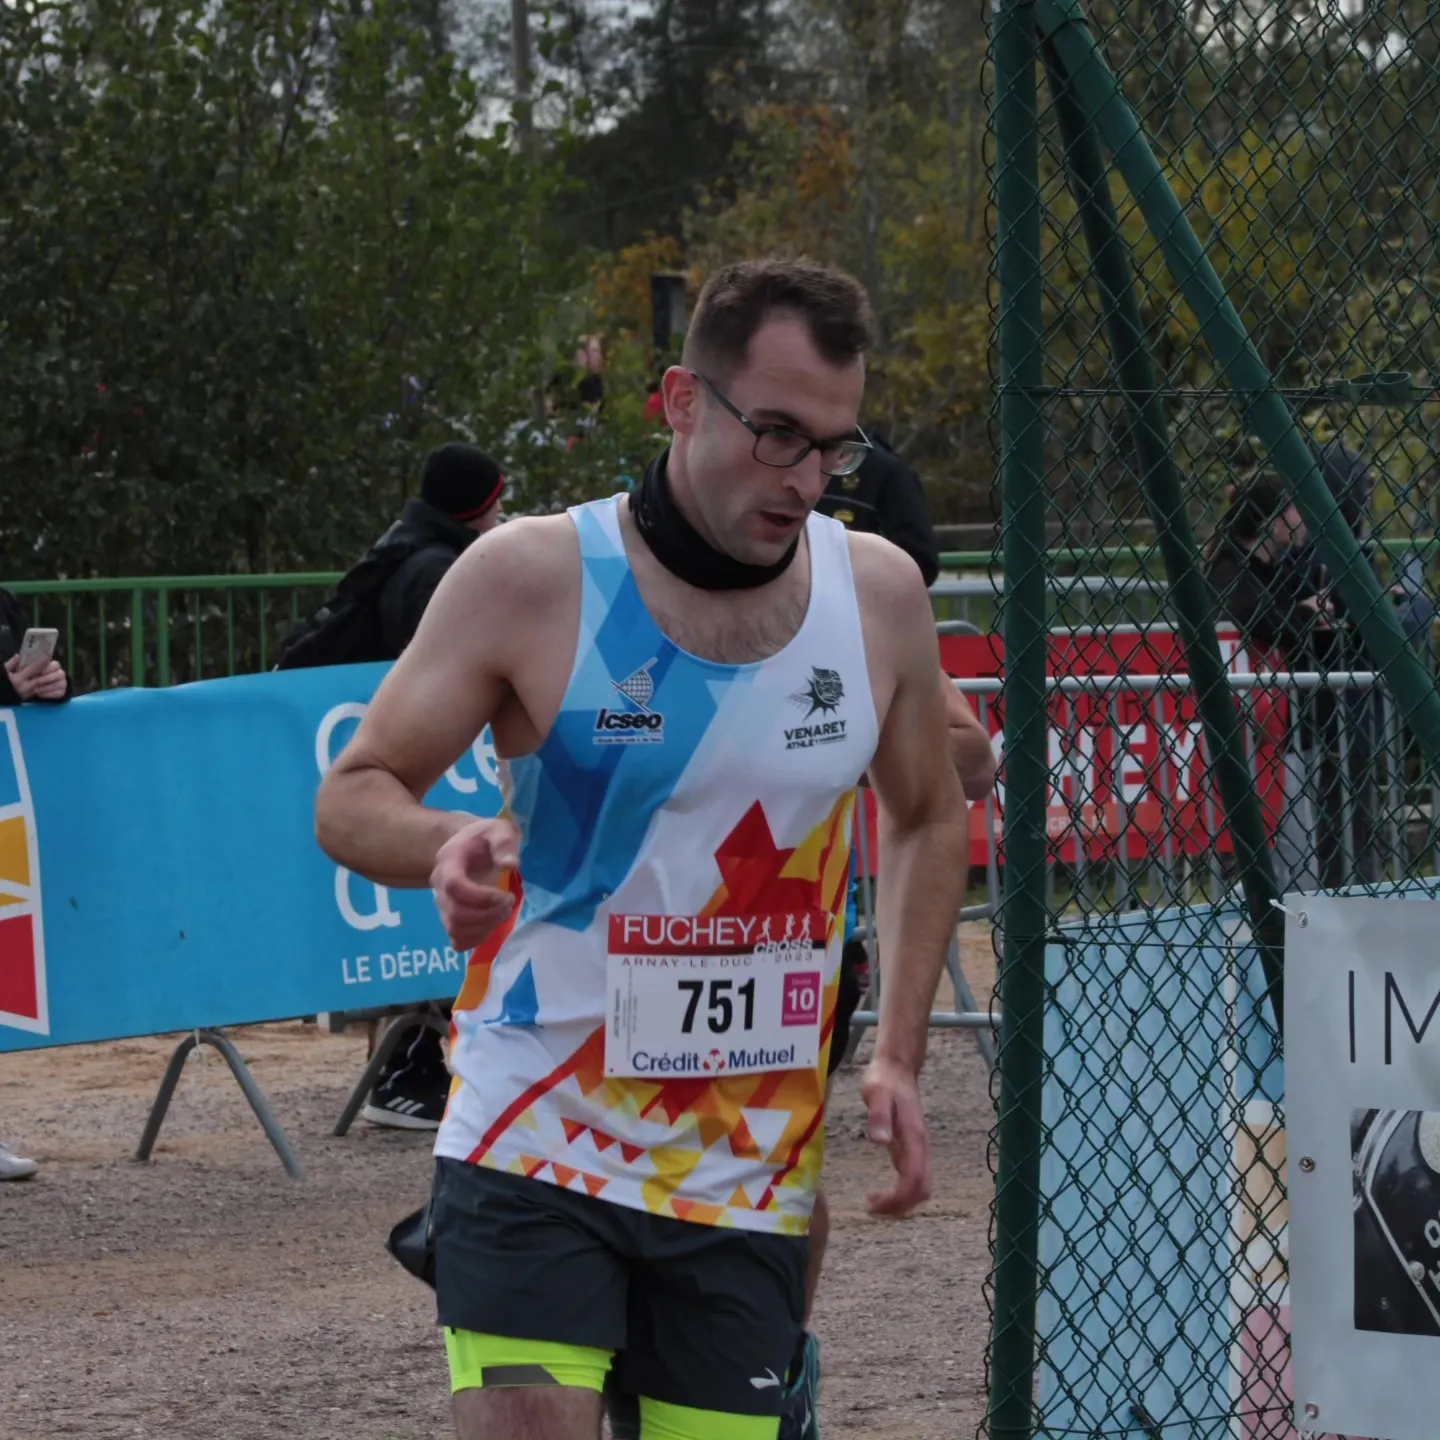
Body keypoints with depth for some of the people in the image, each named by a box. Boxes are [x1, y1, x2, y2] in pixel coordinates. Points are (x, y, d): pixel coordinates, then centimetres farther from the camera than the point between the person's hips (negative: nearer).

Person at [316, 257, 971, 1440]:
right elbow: (352, 797, -3)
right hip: (537, 1151, -3)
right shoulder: (530, 576, -9)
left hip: (751, 1181, 4)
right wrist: (445, 845, -26)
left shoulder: (879, 592, 2)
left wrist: (899, 1054, 8)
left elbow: (928, 819, 18)